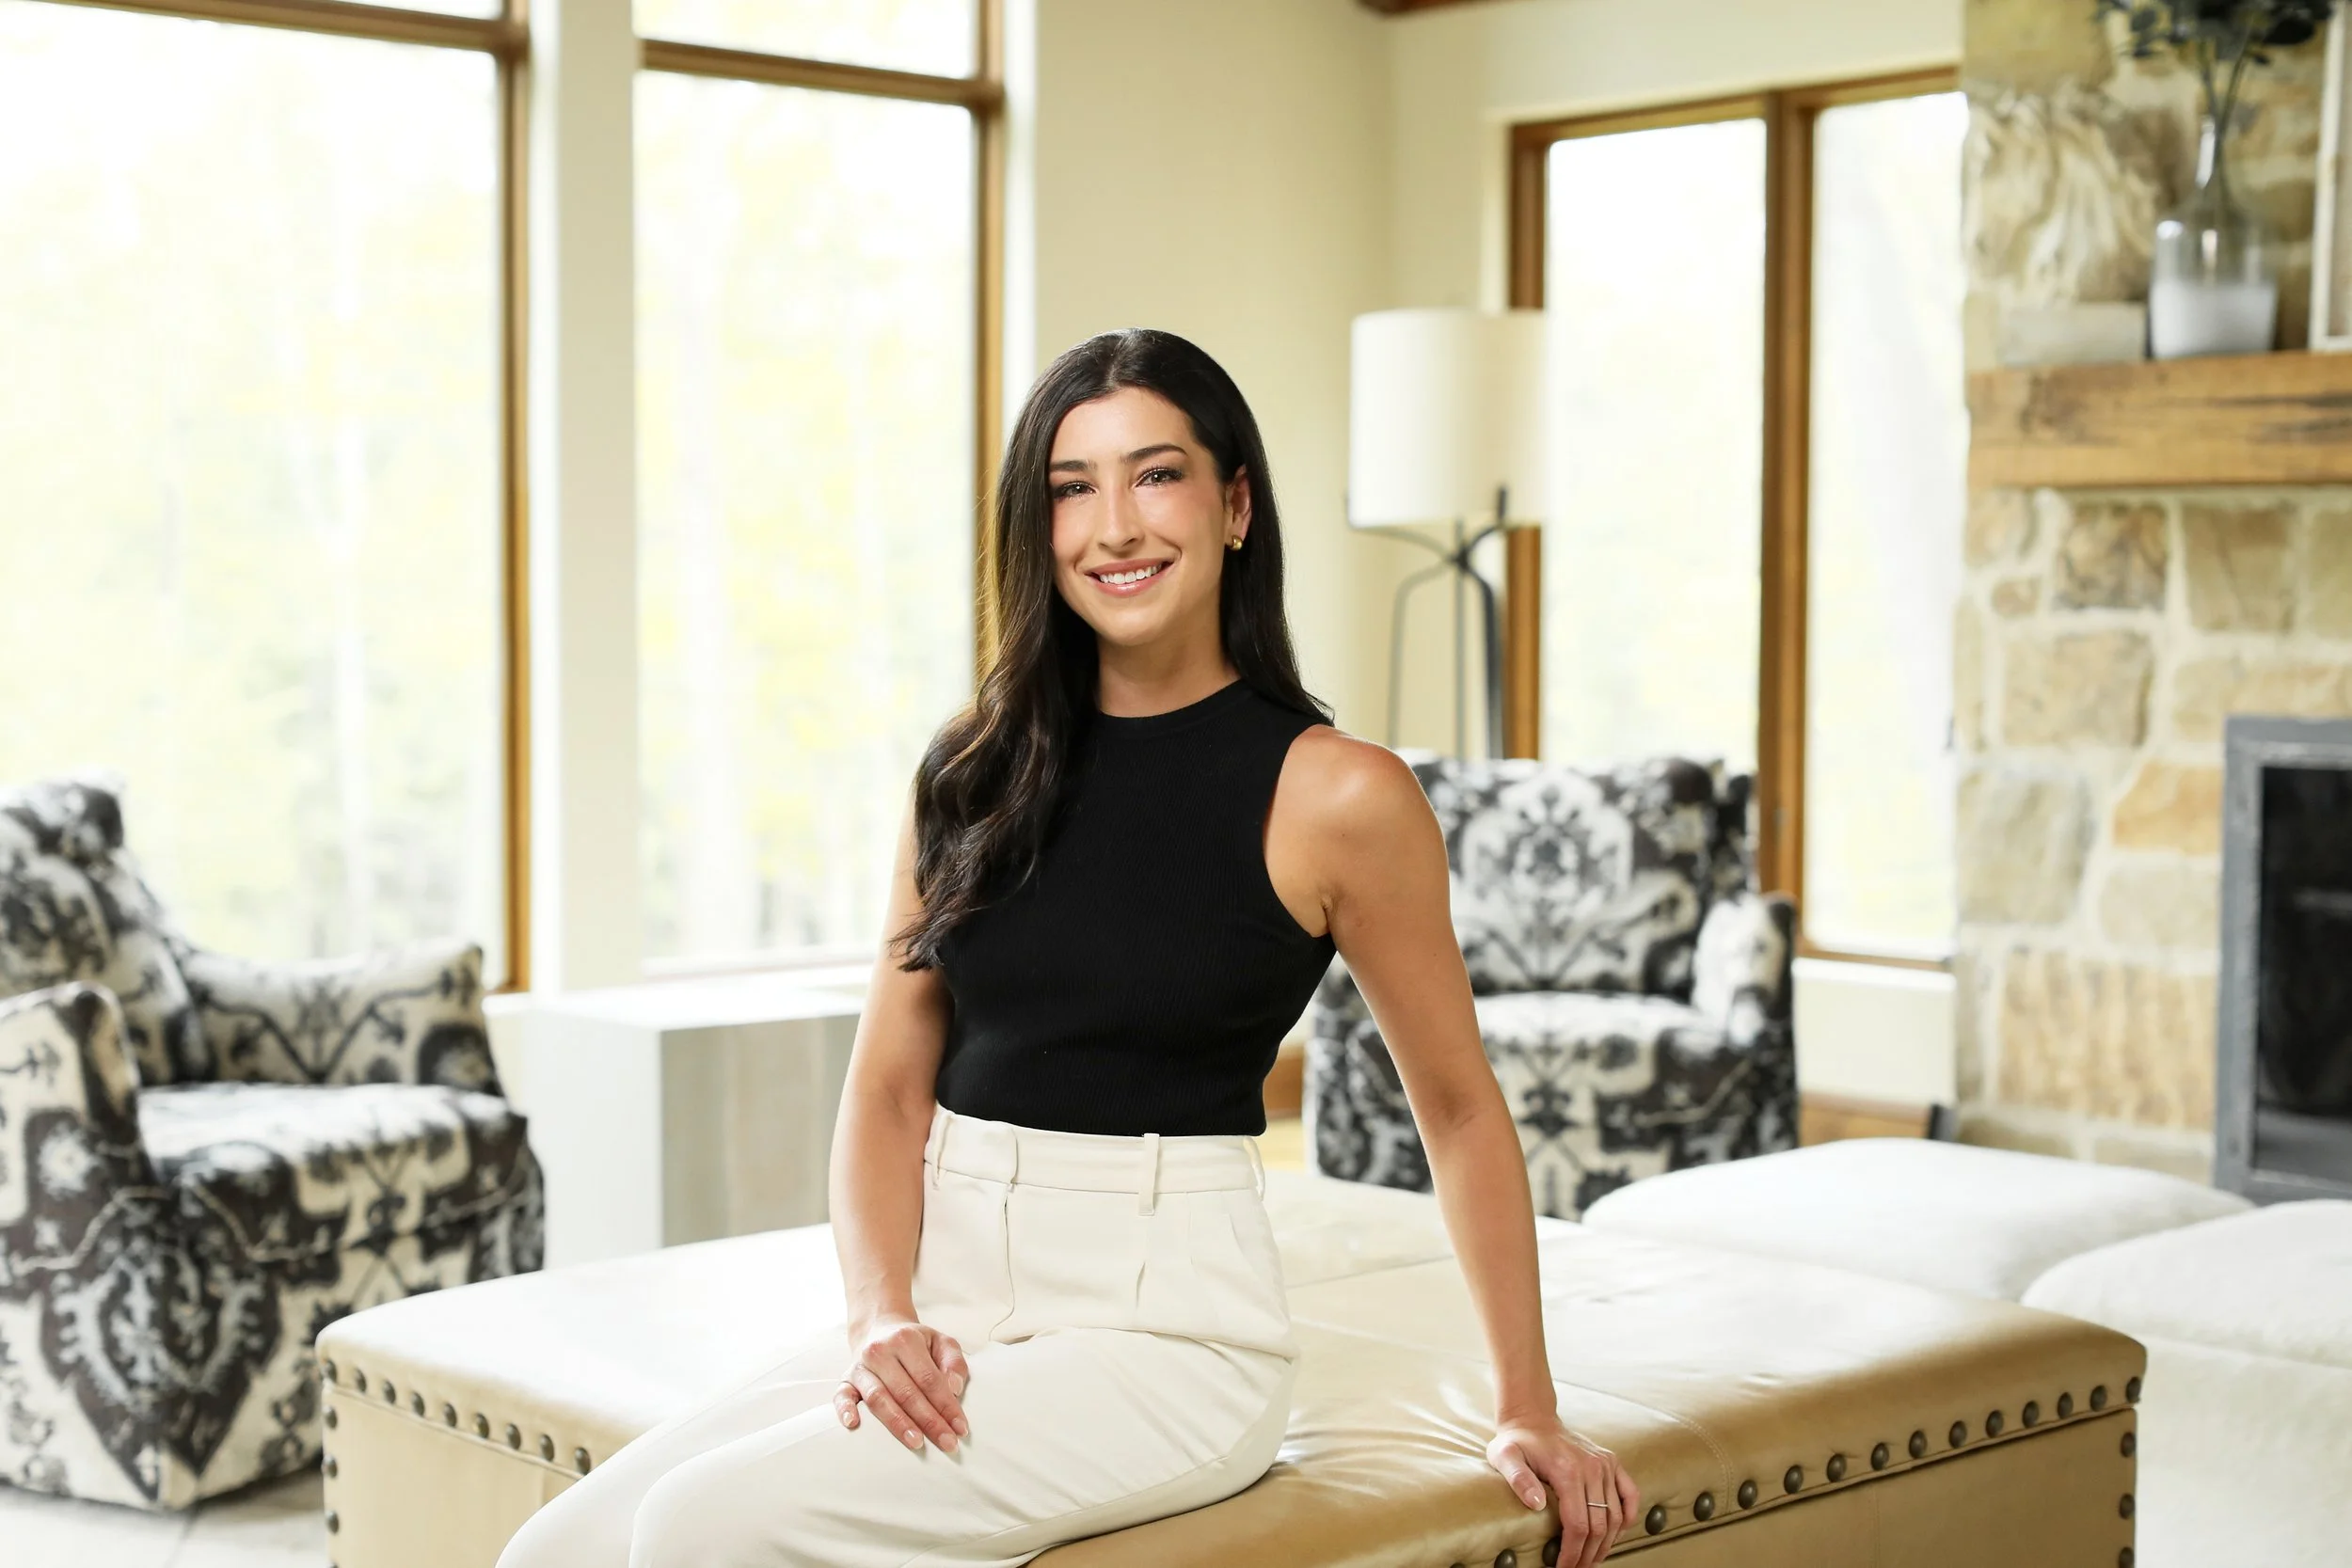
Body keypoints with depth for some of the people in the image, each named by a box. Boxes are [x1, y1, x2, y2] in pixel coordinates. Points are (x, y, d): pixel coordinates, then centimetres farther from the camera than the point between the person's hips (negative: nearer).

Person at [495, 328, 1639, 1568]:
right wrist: (884, 1314, -11)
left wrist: (1529, 1416, 9)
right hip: (948, 1296, 5)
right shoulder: (976, 771, 7)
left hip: (1162, 1326, -4)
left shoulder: (1337, 794, -6)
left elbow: (1457, 1104, 4)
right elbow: (888, 1087, 7)